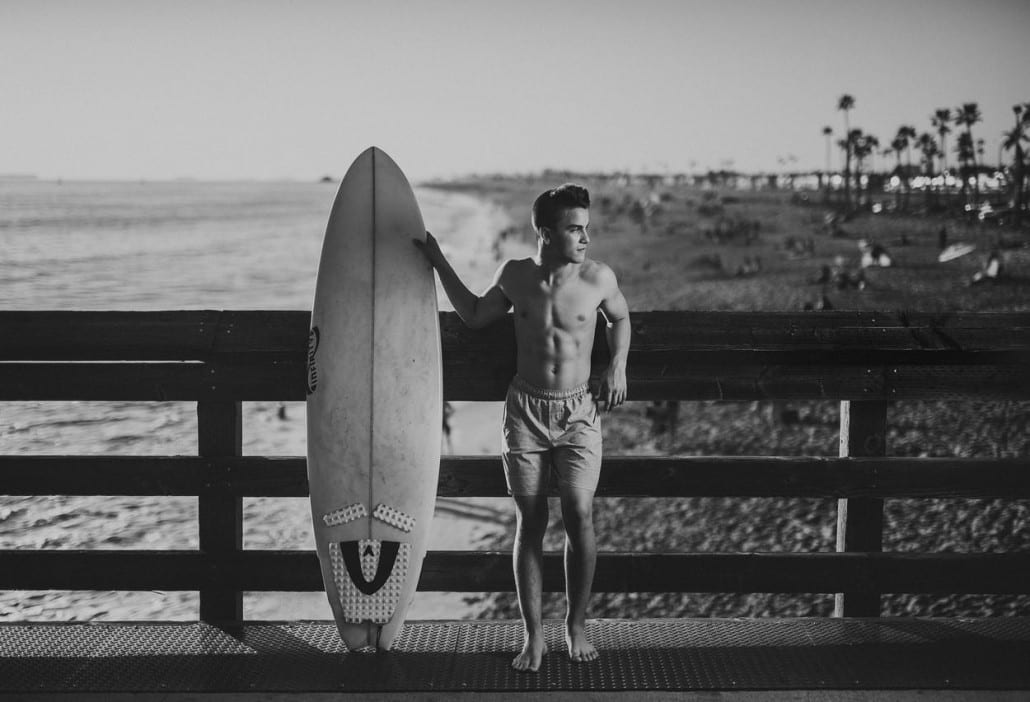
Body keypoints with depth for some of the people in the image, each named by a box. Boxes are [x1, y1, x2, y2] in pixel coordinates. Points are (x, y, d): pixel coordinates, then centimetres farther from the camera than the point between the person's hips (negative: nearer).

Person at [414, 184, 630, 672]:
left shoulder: (598, 278, -5)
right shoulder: (515, 276, -1)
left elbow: (620, 319, 16)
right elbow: (475, 315, 17)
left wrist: (617, 366, 2)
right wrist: (440, 265, 12)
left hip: (579, 413, -1)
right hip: (525, 411, 1)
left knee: (579, 516, -11)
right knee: (529, 522, 2)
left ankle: (577, 626, 8)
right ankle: (533, 636, 11)